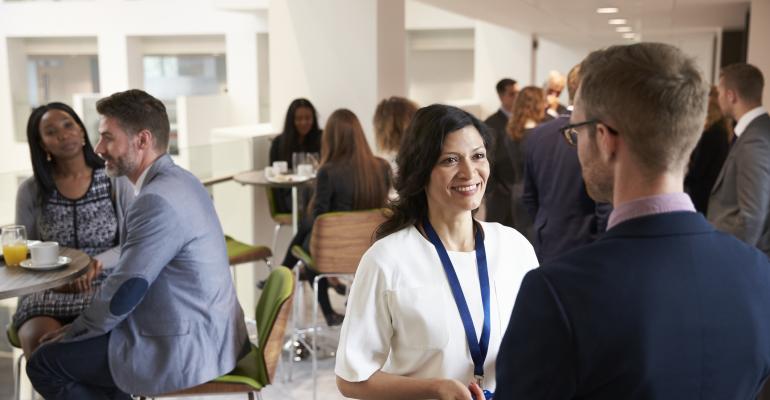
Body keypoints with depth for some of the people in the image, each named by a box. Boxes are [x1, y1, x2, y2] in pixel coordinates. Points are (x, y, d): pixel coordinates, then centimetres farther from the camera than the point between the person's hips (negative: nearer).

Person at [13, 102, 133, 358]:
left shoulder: (115, 181, 2)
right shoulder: (30, 191, 5)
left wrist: (97, 263, -17)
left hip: (107, 287, -1)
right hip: (49, 291, 1)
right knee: (39, 342, -29)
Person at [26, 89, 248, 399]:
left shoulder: (157, 200, -24)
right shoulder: (177, 181, 7)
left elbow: (124, 293, -19)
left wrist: (74, 330, -1)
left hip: (186, 347, -10)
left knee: (43, 363, 0)